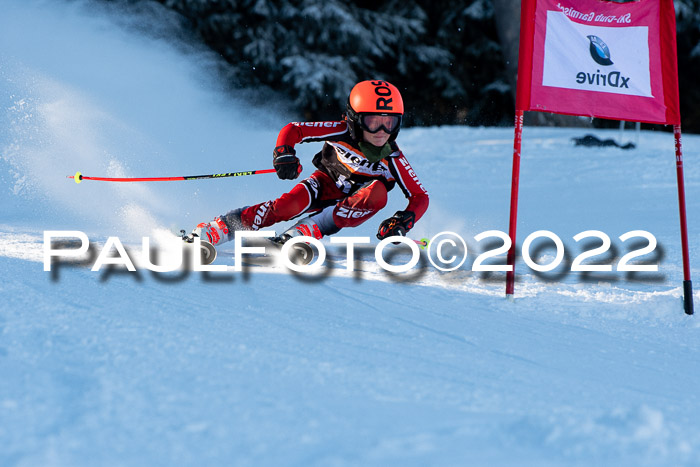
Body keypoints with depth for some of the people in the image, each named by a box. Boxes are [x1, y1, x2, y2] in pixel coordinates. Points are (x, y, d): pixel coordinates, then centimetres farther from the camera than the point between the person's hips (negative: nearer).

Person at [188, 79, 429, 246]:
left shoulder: (393, 159, -19)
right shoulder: (342, 133, -22)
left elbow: (420, 197, -14)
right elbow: (293, 130, -17)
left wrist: (404, 222, -34)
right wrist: (284, 154, -38)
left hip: (352, 208, 1)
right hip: (324, 184, -1)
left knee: (378, 193, -32)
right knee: (288, 206, -32)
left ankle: (300, 233, -37)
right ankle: (207, 232, -29)